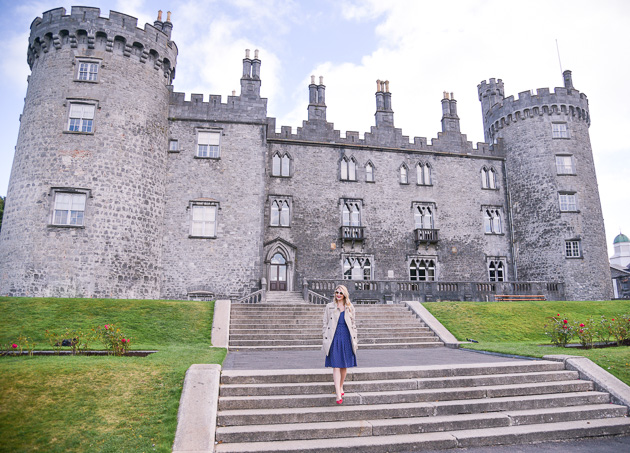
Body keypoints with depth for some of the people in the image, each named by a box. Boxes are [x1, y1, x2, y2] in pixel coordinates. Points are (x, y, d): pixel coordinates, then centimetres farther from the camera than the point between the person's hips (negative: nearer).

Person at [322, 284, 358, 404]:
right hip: (334, 338, -2)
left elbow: (353, 324, 13)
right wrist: (326, 339, -1)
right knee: (336, 366, -7)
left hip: (346, 338, 2)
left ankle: (341, 386, 30)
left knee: (344, 366, 9)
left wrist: (354, 339, 8)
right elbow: (325, 324, 5)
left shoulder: (350, 307, 8)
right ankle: (338, 394, -8)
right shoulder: (330, 307, 4)